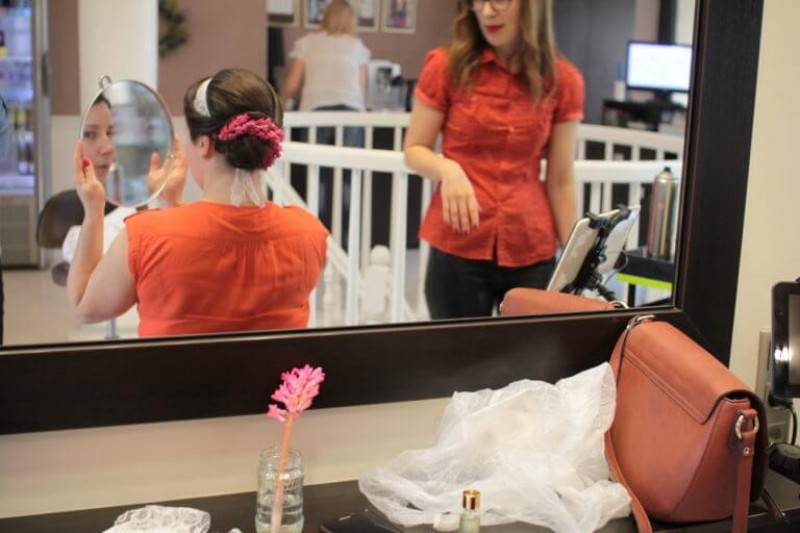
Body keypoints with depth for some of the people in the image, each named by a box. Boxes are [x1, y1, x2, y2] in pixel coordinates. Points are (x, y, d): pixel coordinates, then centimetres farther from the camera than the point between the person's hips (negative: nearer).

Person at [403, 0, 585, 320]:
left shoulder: (563, 81, 1)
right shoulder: (447, 66, -3)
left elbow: (560, 181, 4)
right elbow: (414, 151, 2)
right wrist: (447, 168, -20)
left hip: (533, 253, 1)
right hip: (457, 249, -1)